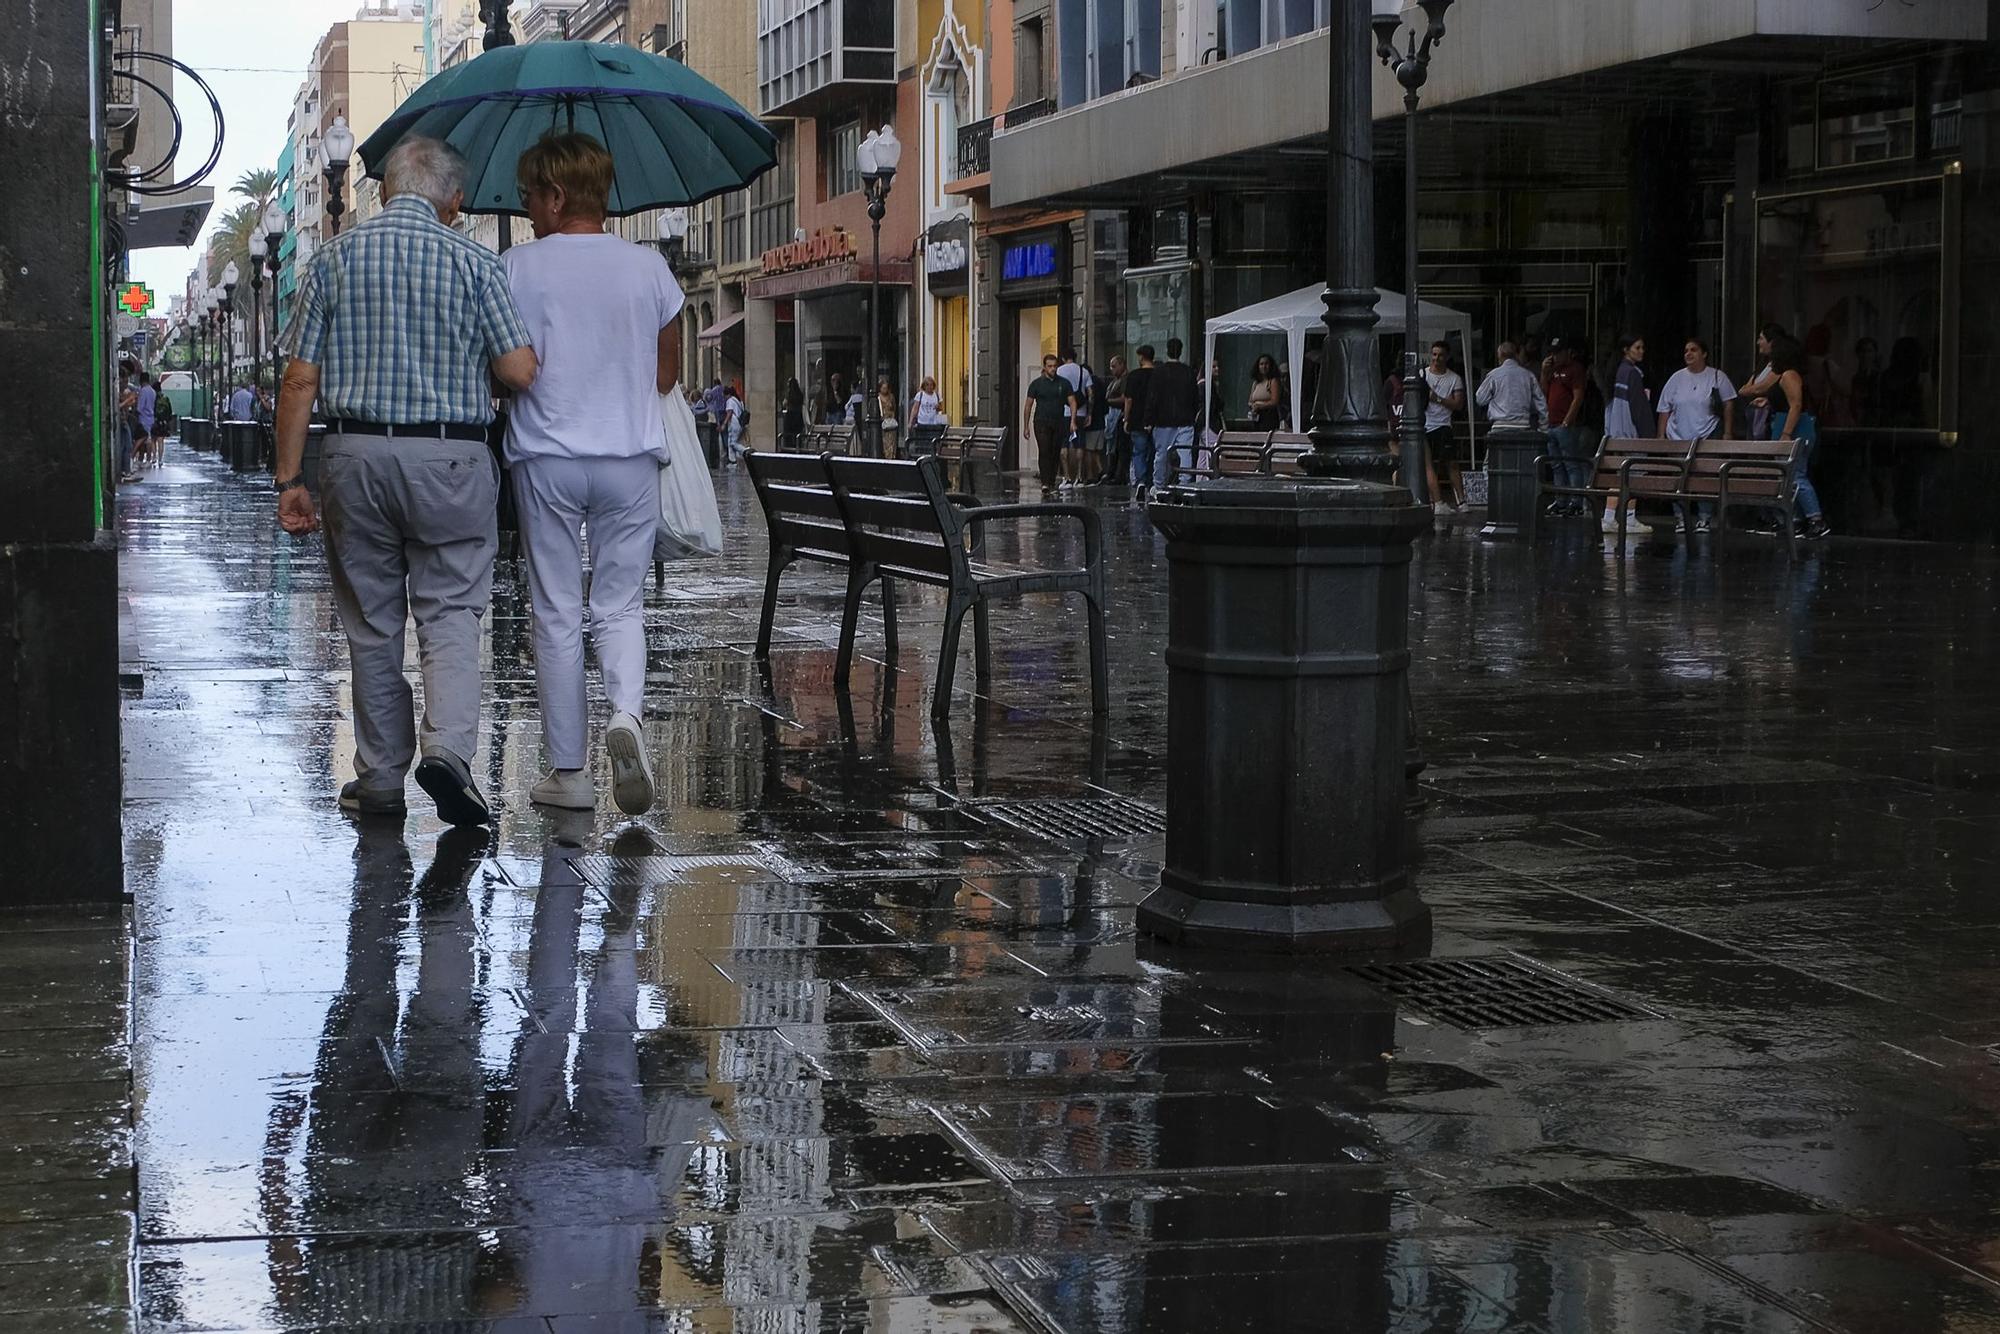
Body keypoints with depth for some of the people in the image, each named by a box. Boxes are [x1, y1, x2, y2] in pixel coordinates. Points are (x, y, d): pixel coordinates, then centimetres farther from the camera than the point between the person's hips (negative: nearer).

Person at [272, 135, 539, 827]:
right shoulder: (475, 263, -2)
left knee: (371, 625, 10)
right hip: (450, 458, -2)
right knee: (450, 613, 4)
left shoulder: (333, 258, 3)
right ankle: (448, 748, -17)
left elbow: (301, 379, 0)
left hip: (355, 456, 2)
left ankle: (380, 778, 16)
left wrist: (289, 479, 4)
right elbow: (520, 373, -8)